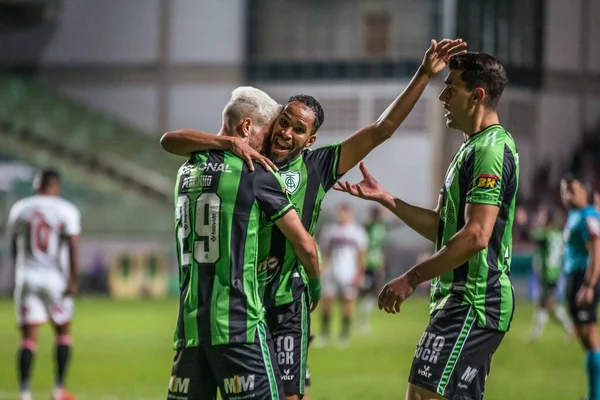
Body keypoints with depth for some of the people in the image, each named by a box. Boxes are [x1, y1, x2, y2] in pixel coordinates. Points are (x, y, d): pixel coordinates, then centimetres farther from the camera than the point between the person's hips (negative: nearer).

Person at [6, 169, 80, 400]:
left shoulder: (19, 209, 4)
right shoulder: (66, 210, -5)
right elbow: (73, 246, -14)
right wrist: (73, 279, -13)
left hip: (26, 278, 2)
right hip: (55, 279, -2)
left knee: (28, 338, 2)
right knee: (63, 332, 16)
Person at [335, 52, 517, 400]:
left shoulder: (490, 149, -14)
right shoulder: (475, 148, 20)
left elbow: (476, 236, -23)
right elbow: (442, 228, 22)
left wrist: (412, 279, -20)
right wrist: (384, 198, 17)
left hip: (473, 302, -11)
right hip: (461, 299, 11)